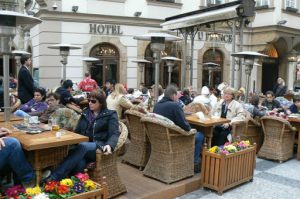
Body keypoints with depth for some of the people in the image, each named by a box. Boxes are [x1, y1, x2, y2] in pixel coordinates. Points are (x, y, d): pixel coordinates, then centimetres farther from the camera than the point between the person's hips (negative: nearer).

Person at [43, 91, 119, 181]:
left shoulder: (110, 115, 6)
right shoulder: (85, 113, 21)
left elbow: (114, 134, -6)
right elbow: (77, 131, 24)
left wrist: (109, 145, -28)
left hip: (100, 146, -4)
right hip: (84, 144, 5)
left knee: (83, 146, -37)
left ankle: (54, 177, -43)